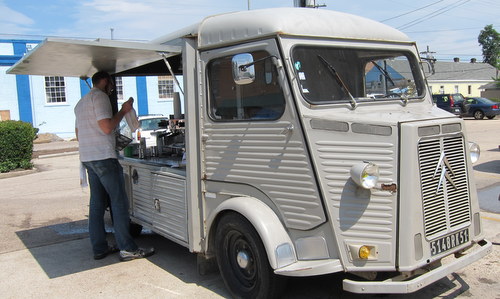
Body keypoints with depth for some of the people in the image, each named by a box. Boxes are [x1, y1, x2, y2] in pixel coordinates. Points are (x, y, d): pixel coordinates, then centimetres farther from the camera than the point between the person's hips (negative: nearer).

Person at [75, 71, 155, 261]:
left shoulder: (81, 103, 23)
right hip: (103, 156, -10)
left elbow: (78, 132, 28)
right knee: (119, 202, -8)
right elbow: (107, 127, -17)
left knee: (97, 203, 11)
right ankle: (127, 249, -7)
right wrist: (123, 111, -8)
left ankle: (99, 248, 14)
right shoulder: (100, 96, -8)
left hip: (87, 158, 10)